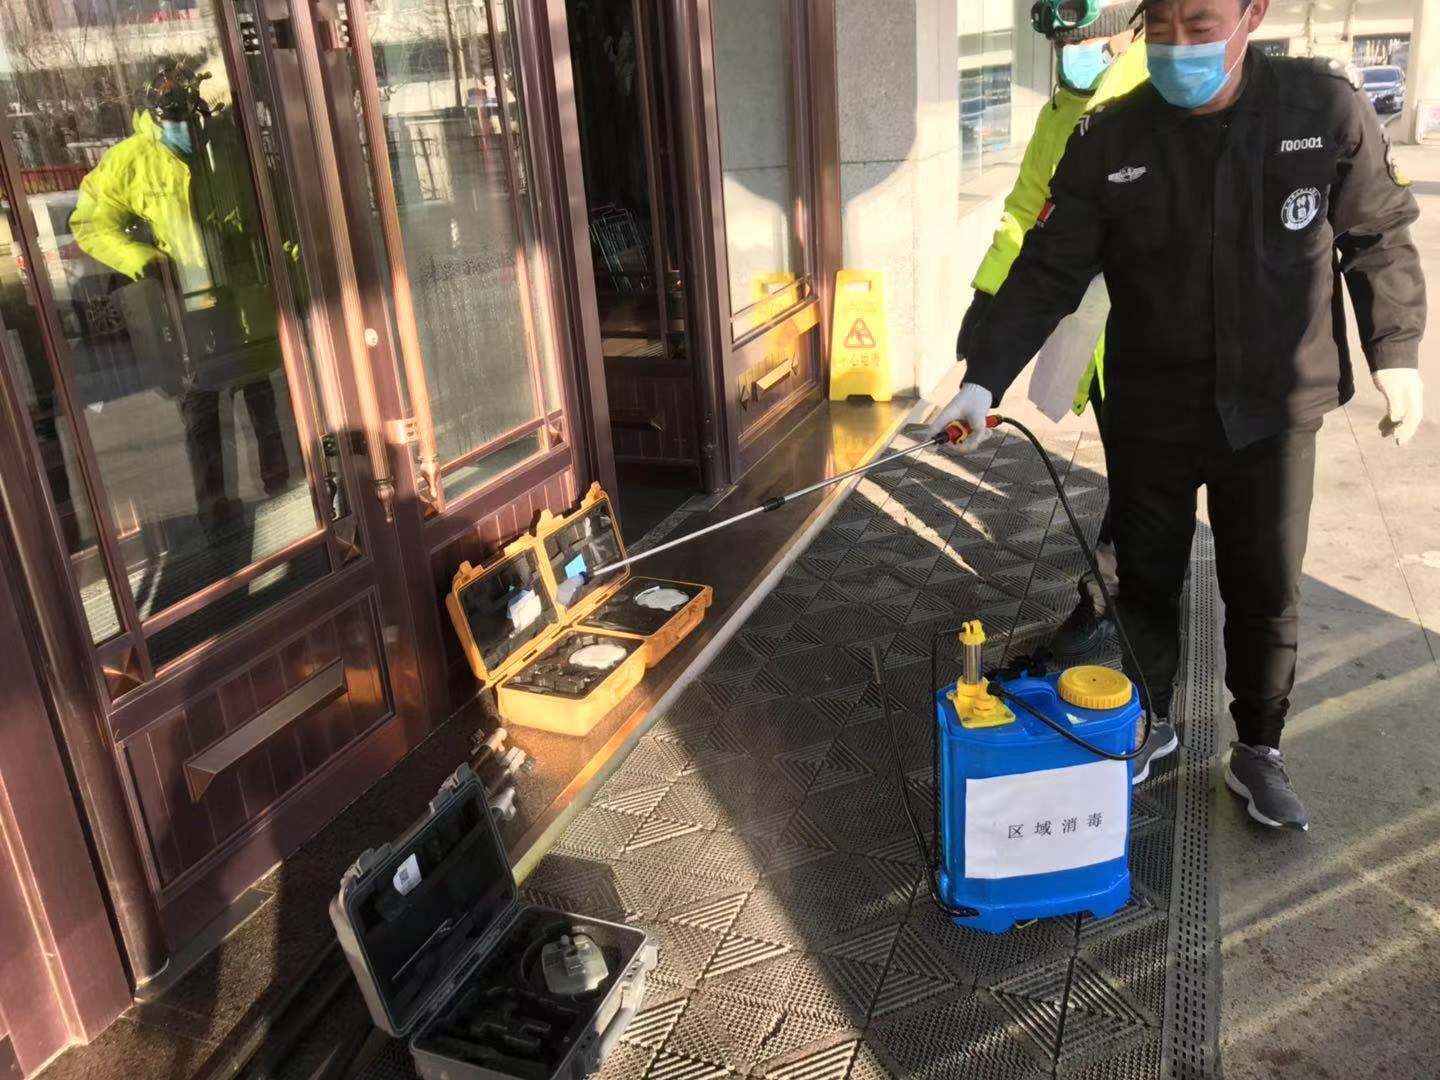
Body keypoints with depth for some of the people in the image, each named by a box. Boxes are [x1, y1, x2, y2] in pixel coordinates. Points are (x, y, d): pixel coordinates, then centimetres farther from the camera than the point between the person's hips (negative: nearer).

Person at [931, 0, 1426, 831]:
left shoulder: (1326, 107, -7)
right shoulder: (1108, 142, -8)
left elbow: (1380, 239, 3)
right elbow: (1047, 275, -8)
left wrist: (1397, 353, -5)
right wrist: (984, 380, -17)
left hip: (1273, 413, 0)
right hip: (1149, 417, 0)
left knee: (1267, 597, 10)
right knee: (1147, 585, 14)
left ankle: (1259, 753, 30)